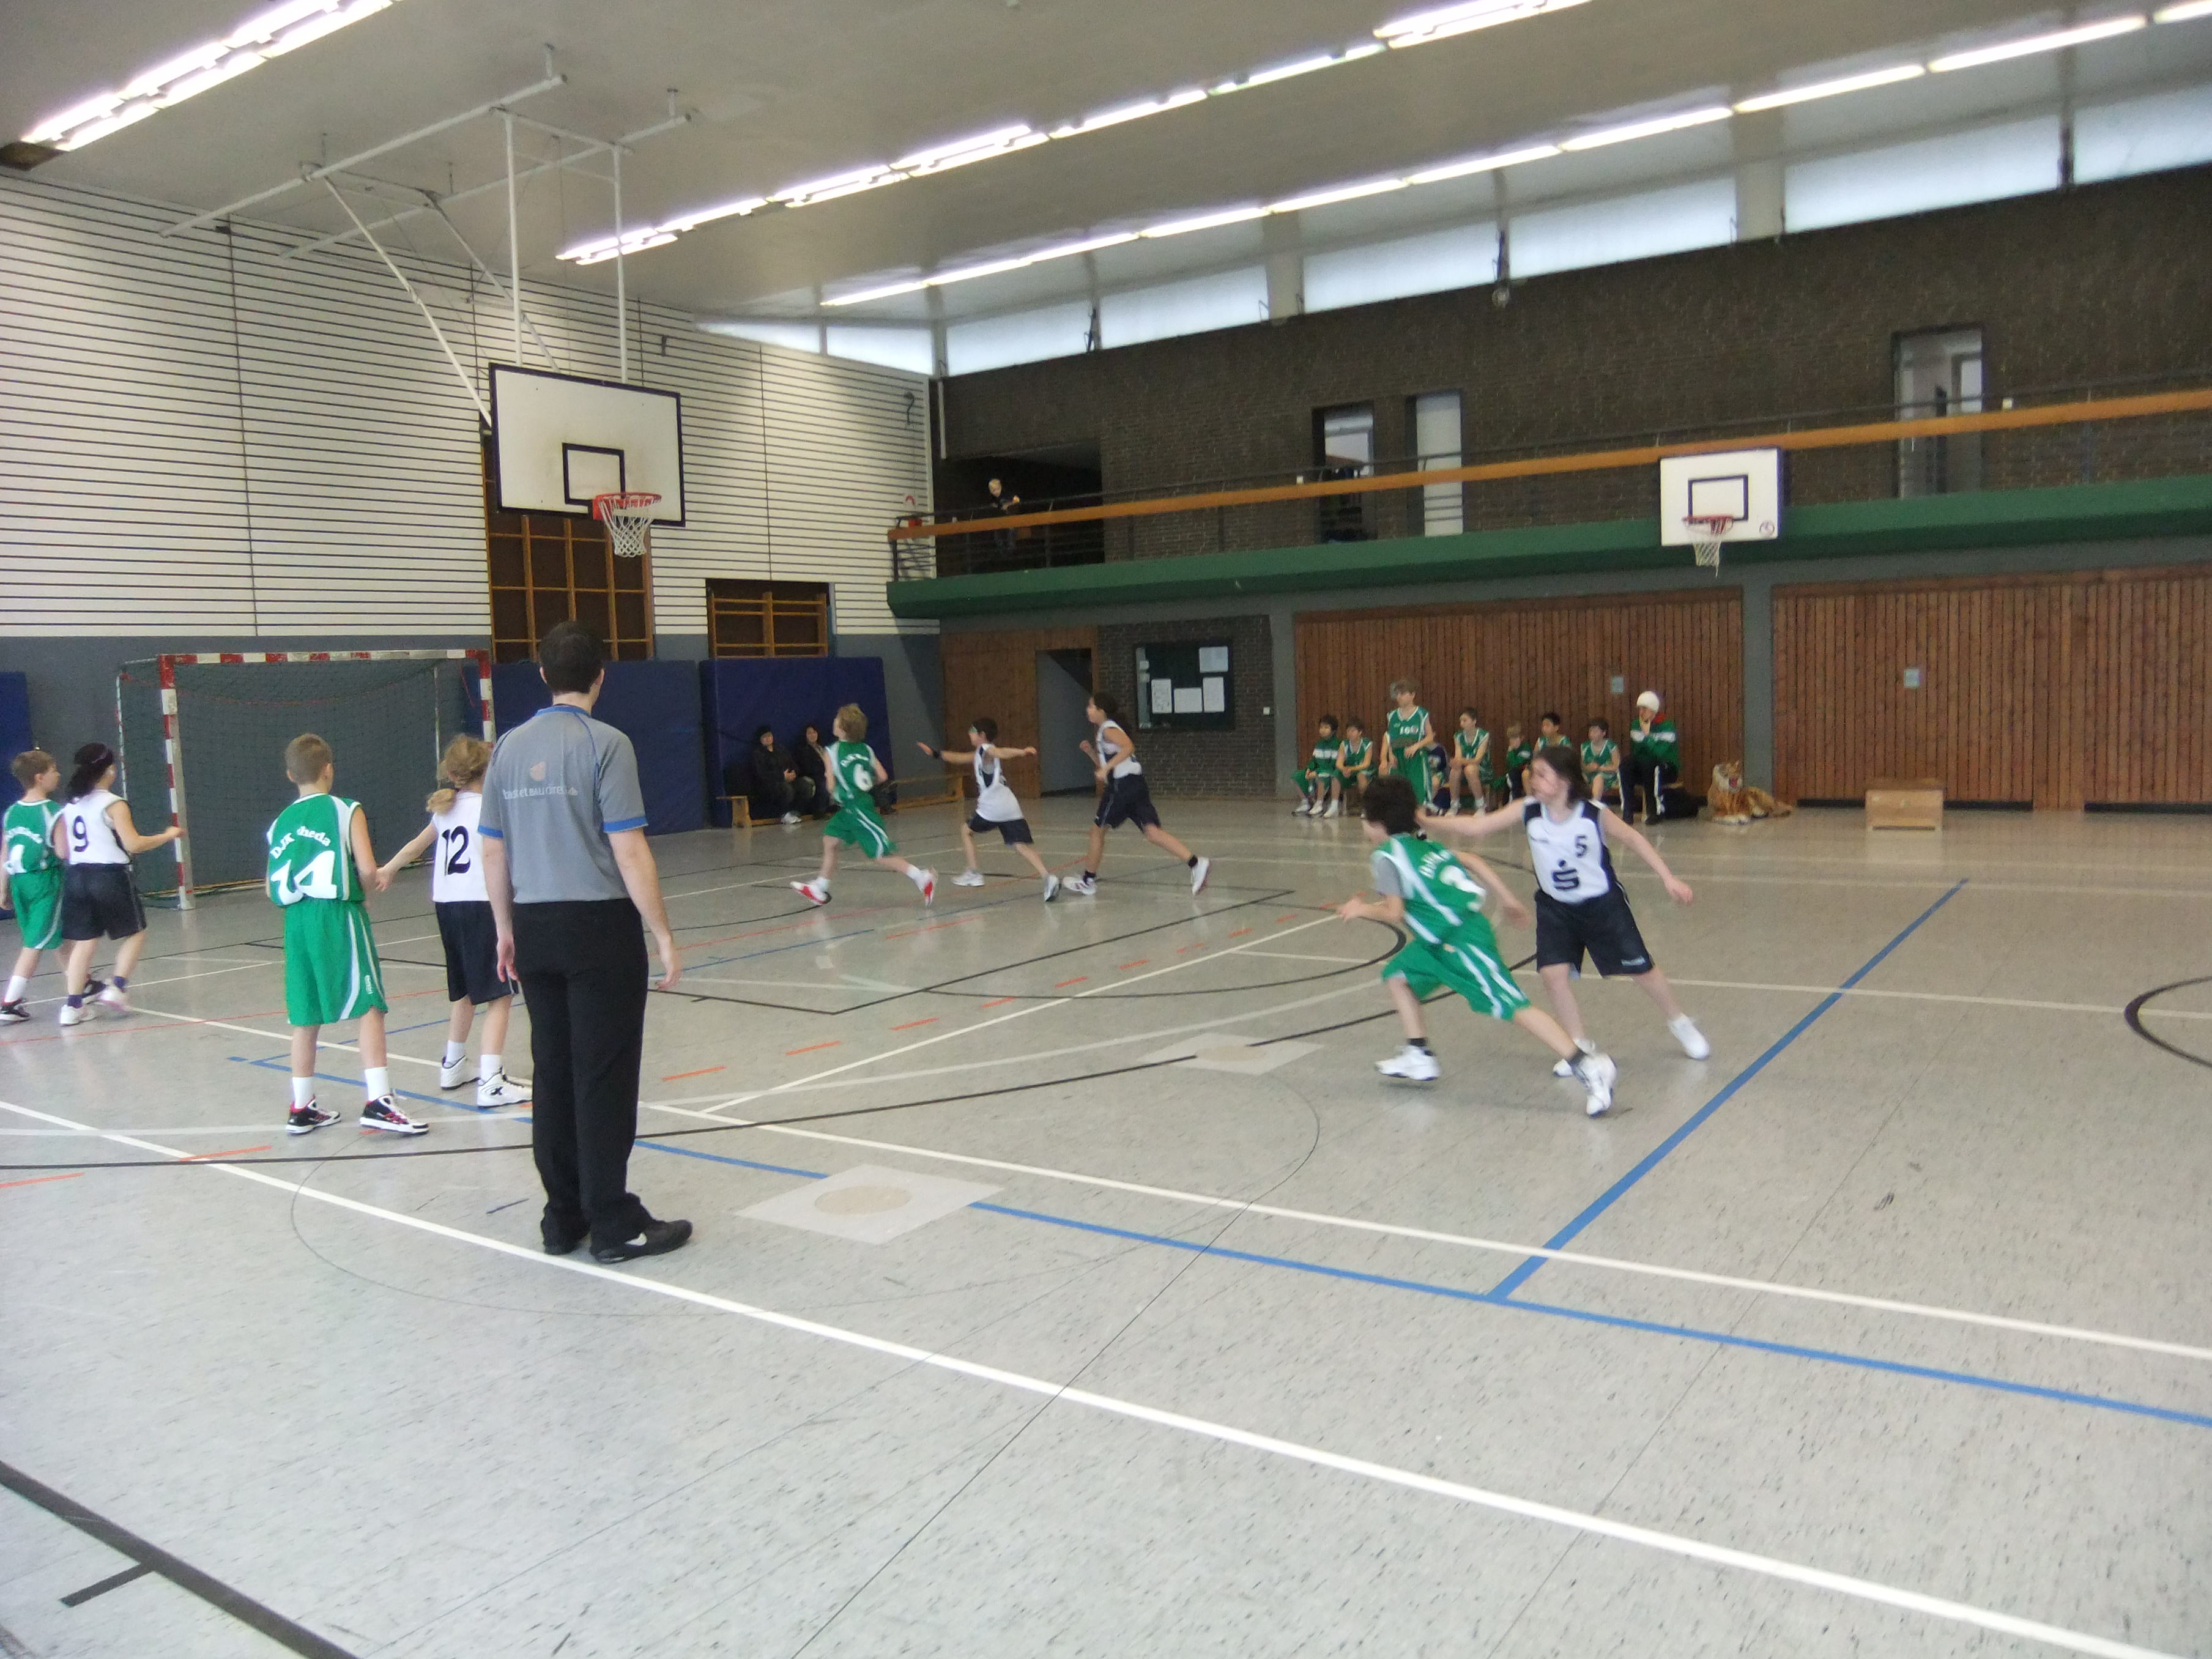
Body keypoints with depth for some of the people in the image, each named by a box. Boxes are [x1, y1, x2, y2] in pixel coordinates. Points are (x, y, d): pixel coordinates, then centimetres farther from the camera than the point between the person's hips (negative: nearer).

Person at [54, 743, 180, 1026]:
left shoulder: (69, 806, 9)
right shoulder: (113, 805, -10)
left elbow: (63, 851, 9)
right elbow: (133, 844, -18)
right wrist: (167, 835, -4)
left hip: (76, 877, 6)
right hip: (110, 876, -6)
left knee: (83, 942, 9)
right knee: (135, 934, 11)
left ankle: (73, 1005, 6)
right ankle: (117, 987, -1)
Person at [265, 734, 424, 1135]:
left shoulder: (281, 823, 12)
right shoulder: (346, 810, -4)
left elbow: (273, 891, 11)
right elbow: (367, 869, -14)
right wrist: (367, 890, 6)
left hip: (297, 922, 6)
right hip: (339, 918, -6)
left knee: (306, 1016, 13)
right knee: (369, 1007, -3)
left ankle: (302, 1108, 21)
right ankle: (377, 1101, -11)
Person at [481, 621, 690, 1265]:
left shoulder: (510, 747, 7)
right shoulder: (605, 744, -11)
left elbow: (493, 853, 11)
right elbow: (629, 852, -15)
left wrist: (506, 931, 21)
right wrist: (664, 936, -9)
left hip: (535, 928, 6)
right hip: (599, 924, -6)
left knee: (553, 1074, 12)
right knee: (604, 1078, 0)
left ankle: (563, 1217, 20)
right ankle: (614, 1225, 6)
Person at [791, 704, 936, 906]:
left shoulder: (833, 751, -11)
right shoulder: (866, 750, 4)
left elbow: (832, 787, -11)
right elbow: (883, 777, 3)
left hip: (858, 809, -8)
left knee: (880, 855, -7)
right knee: (830, 840, 18)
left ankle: (923, 877, -12)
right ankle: (819, 889, 27)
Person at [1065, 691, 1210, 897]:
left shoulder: (1108, 729, -6)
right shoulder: (1103, 731, 24)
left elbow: (1128, 747, -24)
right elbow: (1103, 764, 31)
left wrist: (1106, 768, -25)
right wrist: (1090, 751, 17)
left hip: (1123, 786, -9)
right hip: (1135, 785, 9)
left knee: (1097, 830, 7)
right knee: (1152, 832, -4)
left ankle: (1088, 881, 17)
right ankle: (1196, 863, -19)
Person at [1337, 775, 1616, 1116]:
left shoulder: (1386, 856, -8)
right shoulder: (1421, 843, 16)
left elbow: (1394, 913, -15)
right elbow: (1473, 862, 18)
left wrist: (1361, 910, 3)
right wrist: (1507, 899, 25)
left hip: (1462, 939, -10)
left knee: (1511, 1006, -12)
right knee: (1397, 974, 18)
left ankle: (1588, 1067, -15)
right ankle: (1419, 1057, 20)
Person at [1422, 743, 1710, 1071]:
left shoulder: (1595, 815, -22)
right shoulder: (1528, 812, -17)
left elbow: (1634, 840, -7)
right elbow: (1476, 827, -19)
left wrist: (1668, 878, -8)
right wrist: (1427, 822, -29)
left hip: (1603, 905, -2)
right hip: (1555, 908, 2)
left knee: (1640, 968, 7)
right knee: (1552, 973, -12)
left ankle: (1681, 1023, 36)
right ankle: (1580, 1046, 9)